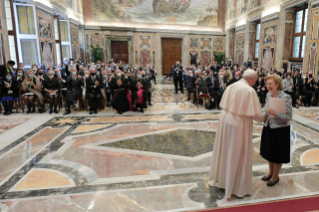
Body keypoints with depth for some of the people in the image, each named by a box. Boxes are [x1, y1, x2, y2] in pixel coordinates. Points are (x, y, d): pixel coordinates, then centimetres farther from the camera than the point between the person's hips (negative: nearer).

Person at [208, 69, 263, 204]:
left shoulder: (231, 87, 4)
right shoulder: (249, 91, -16)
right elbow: (255, 114, -16)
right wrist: (263, 116, 5)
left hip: (225, 121, 7)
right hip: (239, 125, -7)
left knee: (224, 151, 21)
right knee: (237, 156, 7)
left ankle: (219, 177, 40)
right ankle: (236, 186, 22)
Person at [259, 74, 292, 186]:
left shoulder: (286, 98, -18)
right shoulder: (268, 95, 1)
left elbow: (289, 117, -18)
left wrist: (275, 114, -31)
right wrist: (264, 115, -6)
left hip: (280, 130, -6)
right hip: (268, 128, 6)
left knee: (277, 155, 10)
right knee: (269, 152, 20)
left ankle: (275, 176, 31)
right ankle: (271, 172, 41)